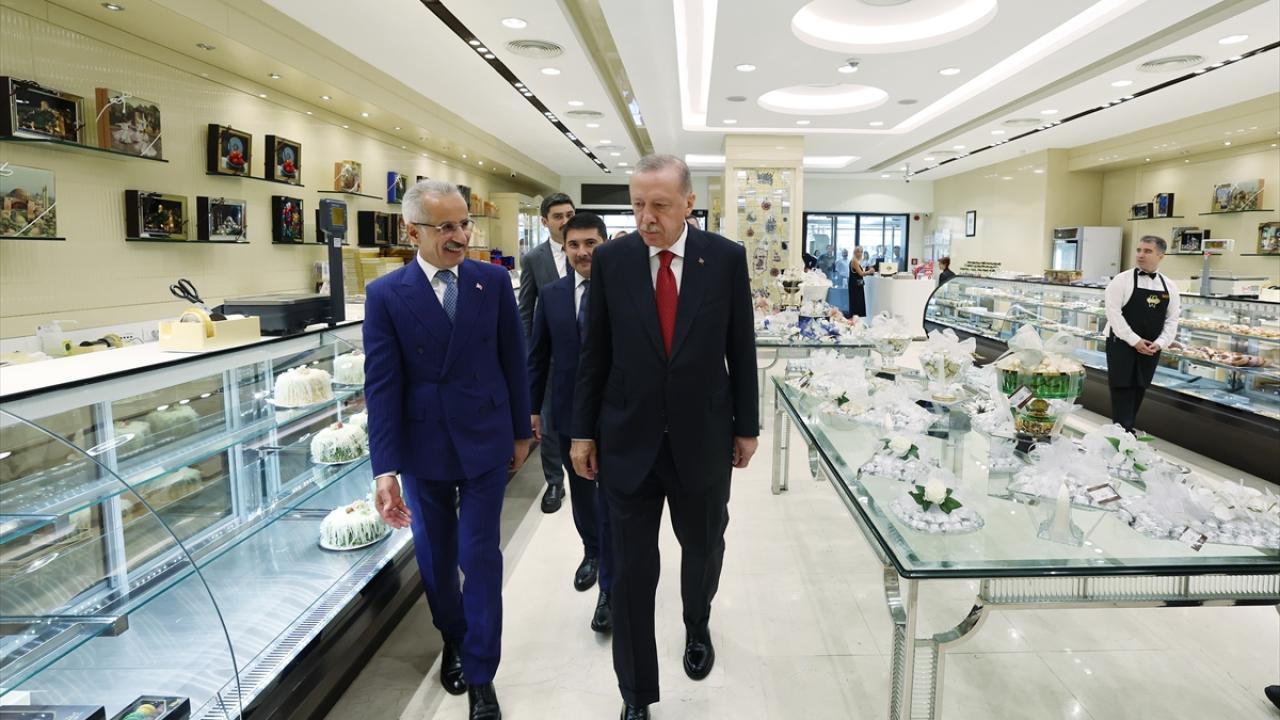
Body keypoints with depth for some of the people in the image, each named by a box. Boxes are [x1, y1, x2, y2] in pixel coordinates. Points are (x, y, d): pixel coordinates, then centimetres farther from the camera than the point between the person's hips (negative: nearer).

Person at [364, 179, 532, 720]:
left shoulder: (493, 281, -4)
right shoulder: (385, 294, -7)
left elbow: (513, 361, 2)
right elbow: (381, 385, -9)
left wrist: (521, 432, 6)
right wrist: (386, 469, -13)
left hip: (485, 442, 0)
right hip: (423, 448, 1)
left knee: (480, 556, 4)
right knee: (435, 556, 16)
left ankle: (481, 676, 22)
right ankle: (453, 639, 44)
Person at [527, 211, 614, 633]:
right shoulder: (550, 295, 4)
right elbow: (538, 356, 7)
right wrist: (532, 408, 7)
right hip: (569, 412, 4)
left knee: (610, 499, 1)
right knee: (580, 492, 20)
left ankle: (609, 589, 14)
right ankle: (592, 551, 46)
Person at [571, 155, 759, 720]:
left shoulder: (726, 258, -5)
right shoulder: (610, 260, -4)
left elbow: (741, 349, 1)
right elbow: (594, 353, 1)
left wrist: (746, 427, 4)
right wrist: (583, 432, 1)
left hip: (703, 439, 1)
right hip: (628, 440, 0)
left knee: (703, 548, 20)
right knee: (631, 571, 6)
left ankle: (698, 624, 53)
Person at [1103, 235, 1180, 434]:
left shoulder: (1169, 286, 6)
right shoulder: (1122, 280, -7)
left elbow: (1172, 319, 7)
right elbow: (1114, 313, -13)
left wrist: (1160, 343, -8)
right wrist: (1135, 341, -17)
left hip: (1150, 350, 4)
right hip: (1122, 345, -4)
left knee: (1138, 392, 11)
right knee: (1122, 391, -6)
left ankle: (1128, 431, 22)